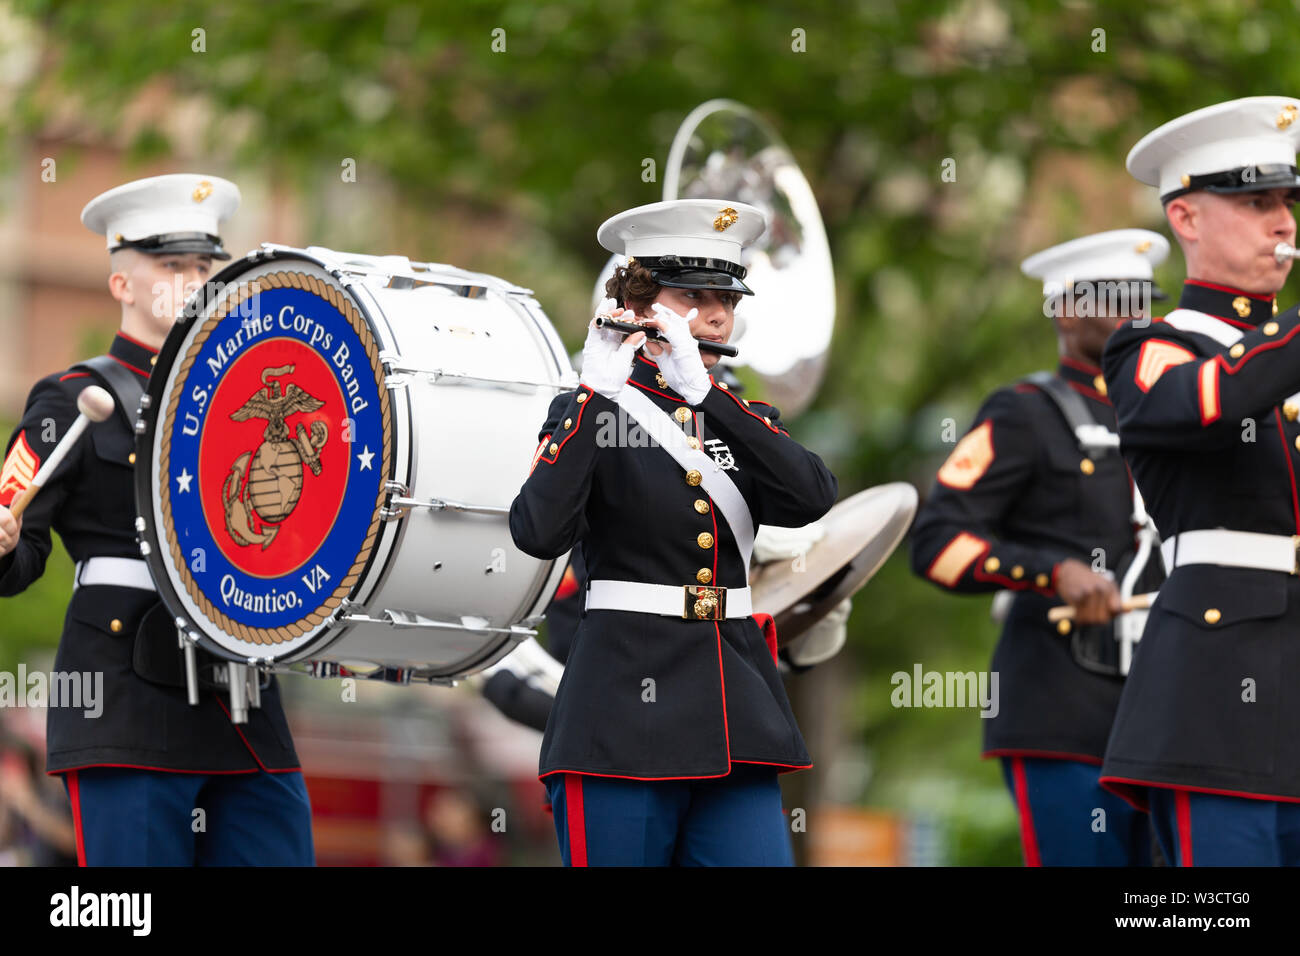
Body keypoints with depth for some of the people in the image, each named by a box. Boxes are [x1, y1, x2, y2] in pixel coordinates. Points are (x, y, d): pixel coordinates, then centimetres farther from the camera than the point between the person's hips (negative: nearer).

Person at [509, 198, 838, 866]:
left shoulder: (745, 421, 15)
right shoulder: (587, 412, 1)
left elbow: (811, 499, -7)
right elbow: (539, 534, -17)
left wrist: (703, 389, -15)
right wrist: (594, 394, -19)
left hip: (737, 711, 4)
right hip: (624, 713, -4)